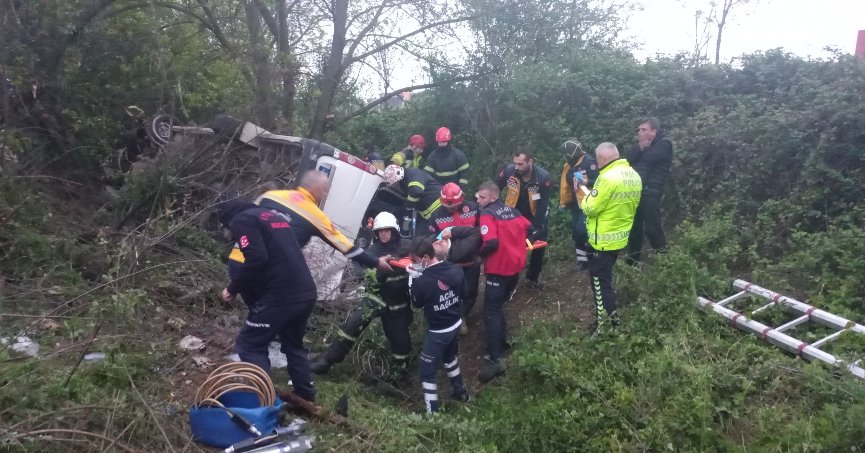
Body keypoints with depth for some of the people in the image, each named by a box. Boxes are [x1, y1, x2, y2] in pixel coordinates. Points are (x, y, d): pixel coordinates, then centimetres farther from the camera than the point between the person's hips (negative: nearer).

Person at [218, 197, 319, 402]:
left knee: (250, 346, 4)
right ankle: (307, 397, 28)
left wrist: (233, 288, -5)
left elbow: (256, 259, -17)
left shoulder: (242, 220, -2)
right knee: (293, 345, 23)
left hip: (280, 297, -8)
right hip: (306, 293, 8)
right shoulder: (275, 216, 23)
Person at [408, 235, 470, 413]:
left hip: (437, 331, -7)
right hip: (456, 325, 7)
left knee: (427, 370, 7)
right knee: (450, 357, 31)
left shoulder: (422, 281, -28)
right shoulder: (455, 270, -11)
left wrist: (414, 279, -4)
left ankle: (432, 412, 10)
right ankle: (460, 392, 46)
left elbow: (417, 303, -8)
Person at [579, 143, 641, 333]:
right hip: (620, 237, 9)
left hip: (603, 240, -9)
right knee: (605, 279, 25)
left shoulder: (608, 177, -25)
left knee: (600, 283, 4)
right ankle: (610, 316, 39)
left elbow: (590, 208, -21)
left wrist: (585, 194, -2)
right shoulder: (634, 175, 4)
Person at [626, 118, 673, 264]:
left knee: (652, 228, -10)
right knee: (634, 228, 12)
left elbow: (649, 158, -19)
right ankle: (632, 261, 22)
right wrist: (640, 147, -10)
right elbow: (629, 159, 3)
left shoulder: (664, 143, -3)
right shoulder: (642, 144, 18)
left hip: (651, 193, -7)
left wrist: (645, 147, 0)